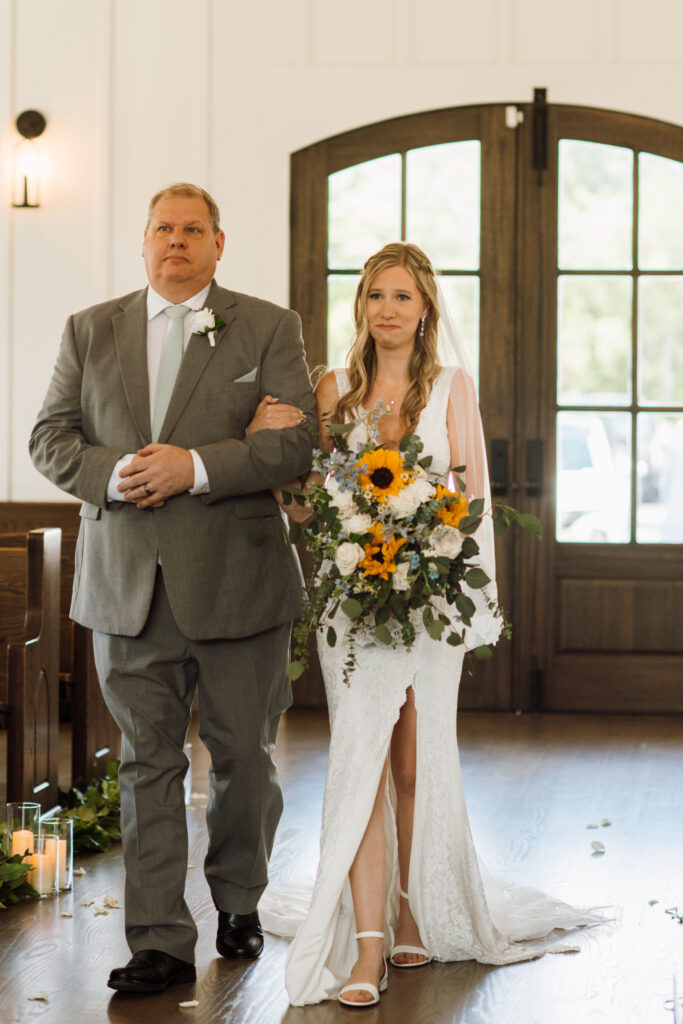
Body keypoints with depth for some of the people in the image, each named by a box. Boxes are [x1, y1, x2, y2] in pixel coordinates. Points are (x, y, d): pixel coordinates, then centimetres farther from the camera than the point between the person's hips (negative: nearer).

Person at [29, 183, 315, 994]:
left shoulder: (268, 329, 4)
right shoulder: (89, 332, 11)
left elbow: (296, 441, -7)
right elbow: (49, 438, 6)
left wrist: (196, 467, -19)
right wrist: (112, 474, -14)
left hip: (235, 583, -1)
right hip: (127, 586, 1)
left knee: (244, 755, 9)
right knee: (147, 762, 1)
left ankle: (238, 902, 32)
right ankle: (159, 943, 3)